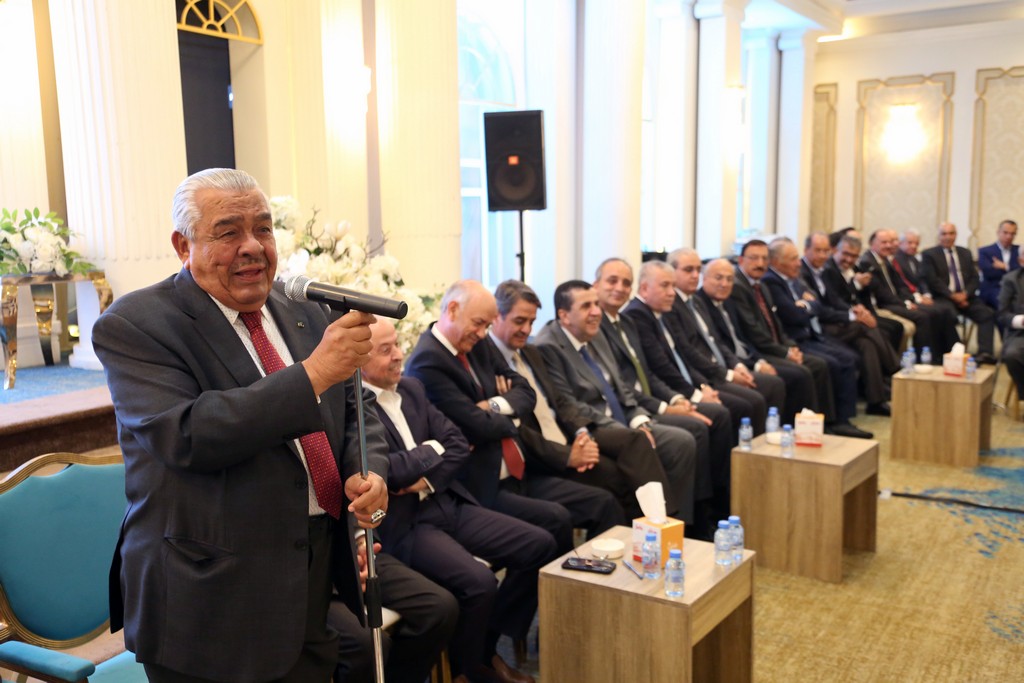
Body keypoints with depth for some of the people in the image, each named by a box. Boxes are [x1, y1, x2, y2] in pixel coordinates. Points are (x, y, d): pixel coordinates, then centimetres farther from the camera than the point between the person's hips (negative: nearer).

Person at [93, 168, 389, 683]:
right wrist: (313, 373, -28)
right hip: (211, 597, -5)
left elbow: (355, 414, 14)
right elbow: (185, 436, -24)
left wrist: (368, 473, -8)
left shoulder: (307, 318, 8)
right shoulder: (133, 326, -11)